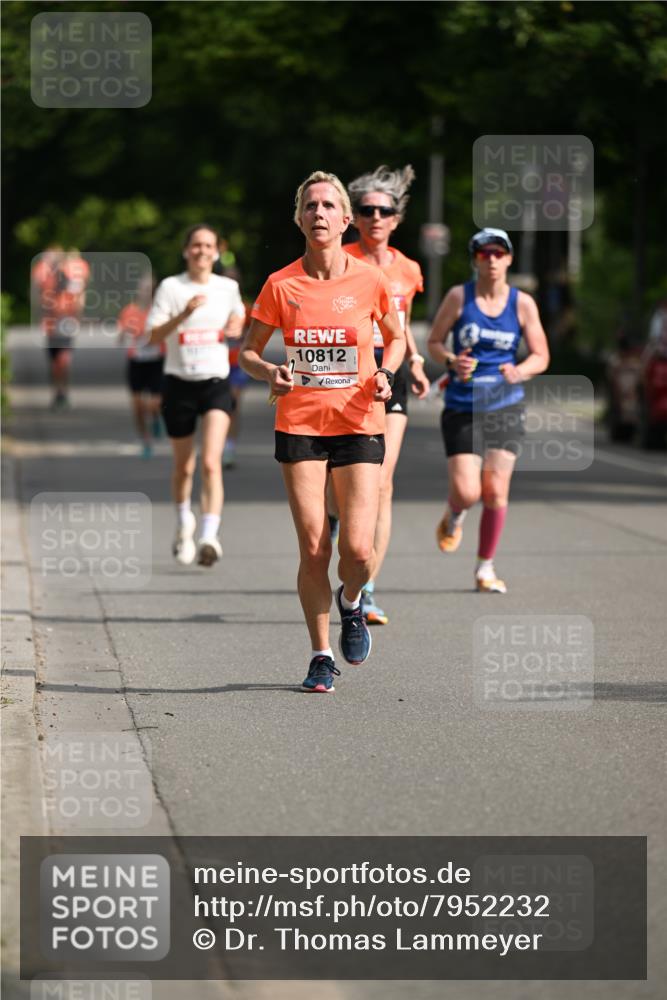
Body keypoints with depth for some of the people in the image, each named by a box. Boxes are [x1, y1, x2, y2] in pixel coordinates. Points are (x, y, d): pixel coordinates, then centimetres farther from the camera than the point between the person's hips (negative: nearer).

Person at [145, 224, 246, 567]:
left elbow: (239, 318, 26)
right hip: (179, 383, 0)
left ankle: (209, 537, -26)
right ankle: (184, 523, 41)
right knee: (183, 466, 13)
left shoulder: (228, 288, 5)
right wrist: (184, 314, -23)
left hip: (216, 384, 0)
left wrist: (237, 327, 4)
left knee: (211, 463, -17)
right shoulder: (171, 287, -3)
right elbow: (153, 336, -10)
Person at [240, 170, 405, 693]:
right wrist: (270, 372, -14)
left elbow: (396, 338, 16)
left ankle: (351, 604, 25)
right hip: (300, 426, 0)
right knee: (314, 551, -4)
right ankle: (321, 656, 12)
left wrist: (385, 373, -4)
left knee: (358, 549, -10)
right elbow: (248, 351, 8)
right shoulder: (281, 285, -2)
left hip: (359, 426, 0)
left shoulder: (370, 280, -1)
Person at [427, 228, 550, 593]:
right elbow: (434, 341, 6)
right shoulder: (459, 296, -2)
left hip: (505, 407, 1)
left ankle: (486, 567, 14)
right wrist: (450, 361, -16)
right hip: (462, 408, -1)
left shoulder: (522, 303, 1)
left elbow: (541, 357, 5)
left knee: (496, 492, -4)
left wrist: (519, 371, -17)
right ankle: (453, 516, 28)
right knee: (466, 491, -11)